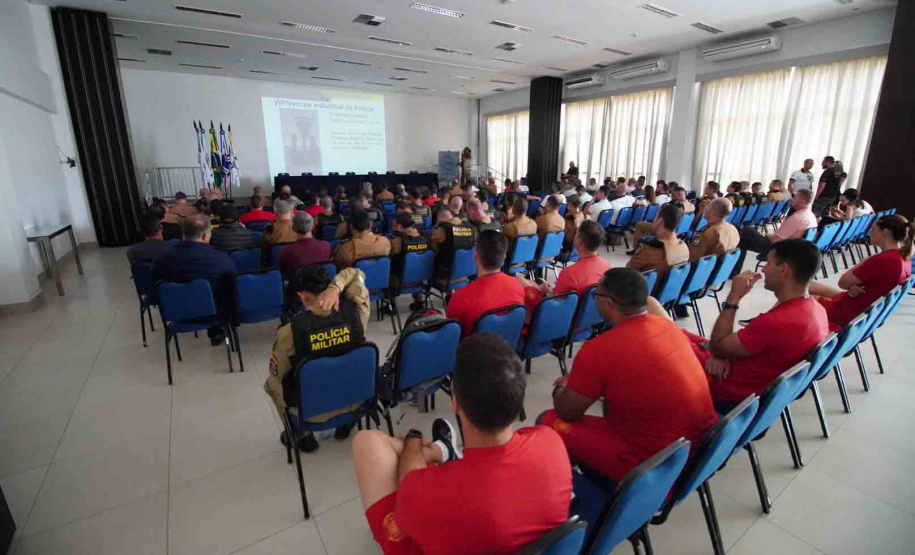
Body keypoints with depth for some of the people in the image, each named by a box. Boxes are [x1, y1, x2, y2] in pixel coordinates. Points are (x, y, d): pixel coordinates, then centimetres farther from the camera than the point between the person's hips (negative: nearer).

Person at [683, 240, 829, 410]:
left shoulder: (776, 322, -34)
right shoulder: (816, 309, -3)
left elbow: (717, 346, -20)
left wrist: (733, 297, -18)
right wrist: (724, 356, -10)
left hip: (730, 393, -9)